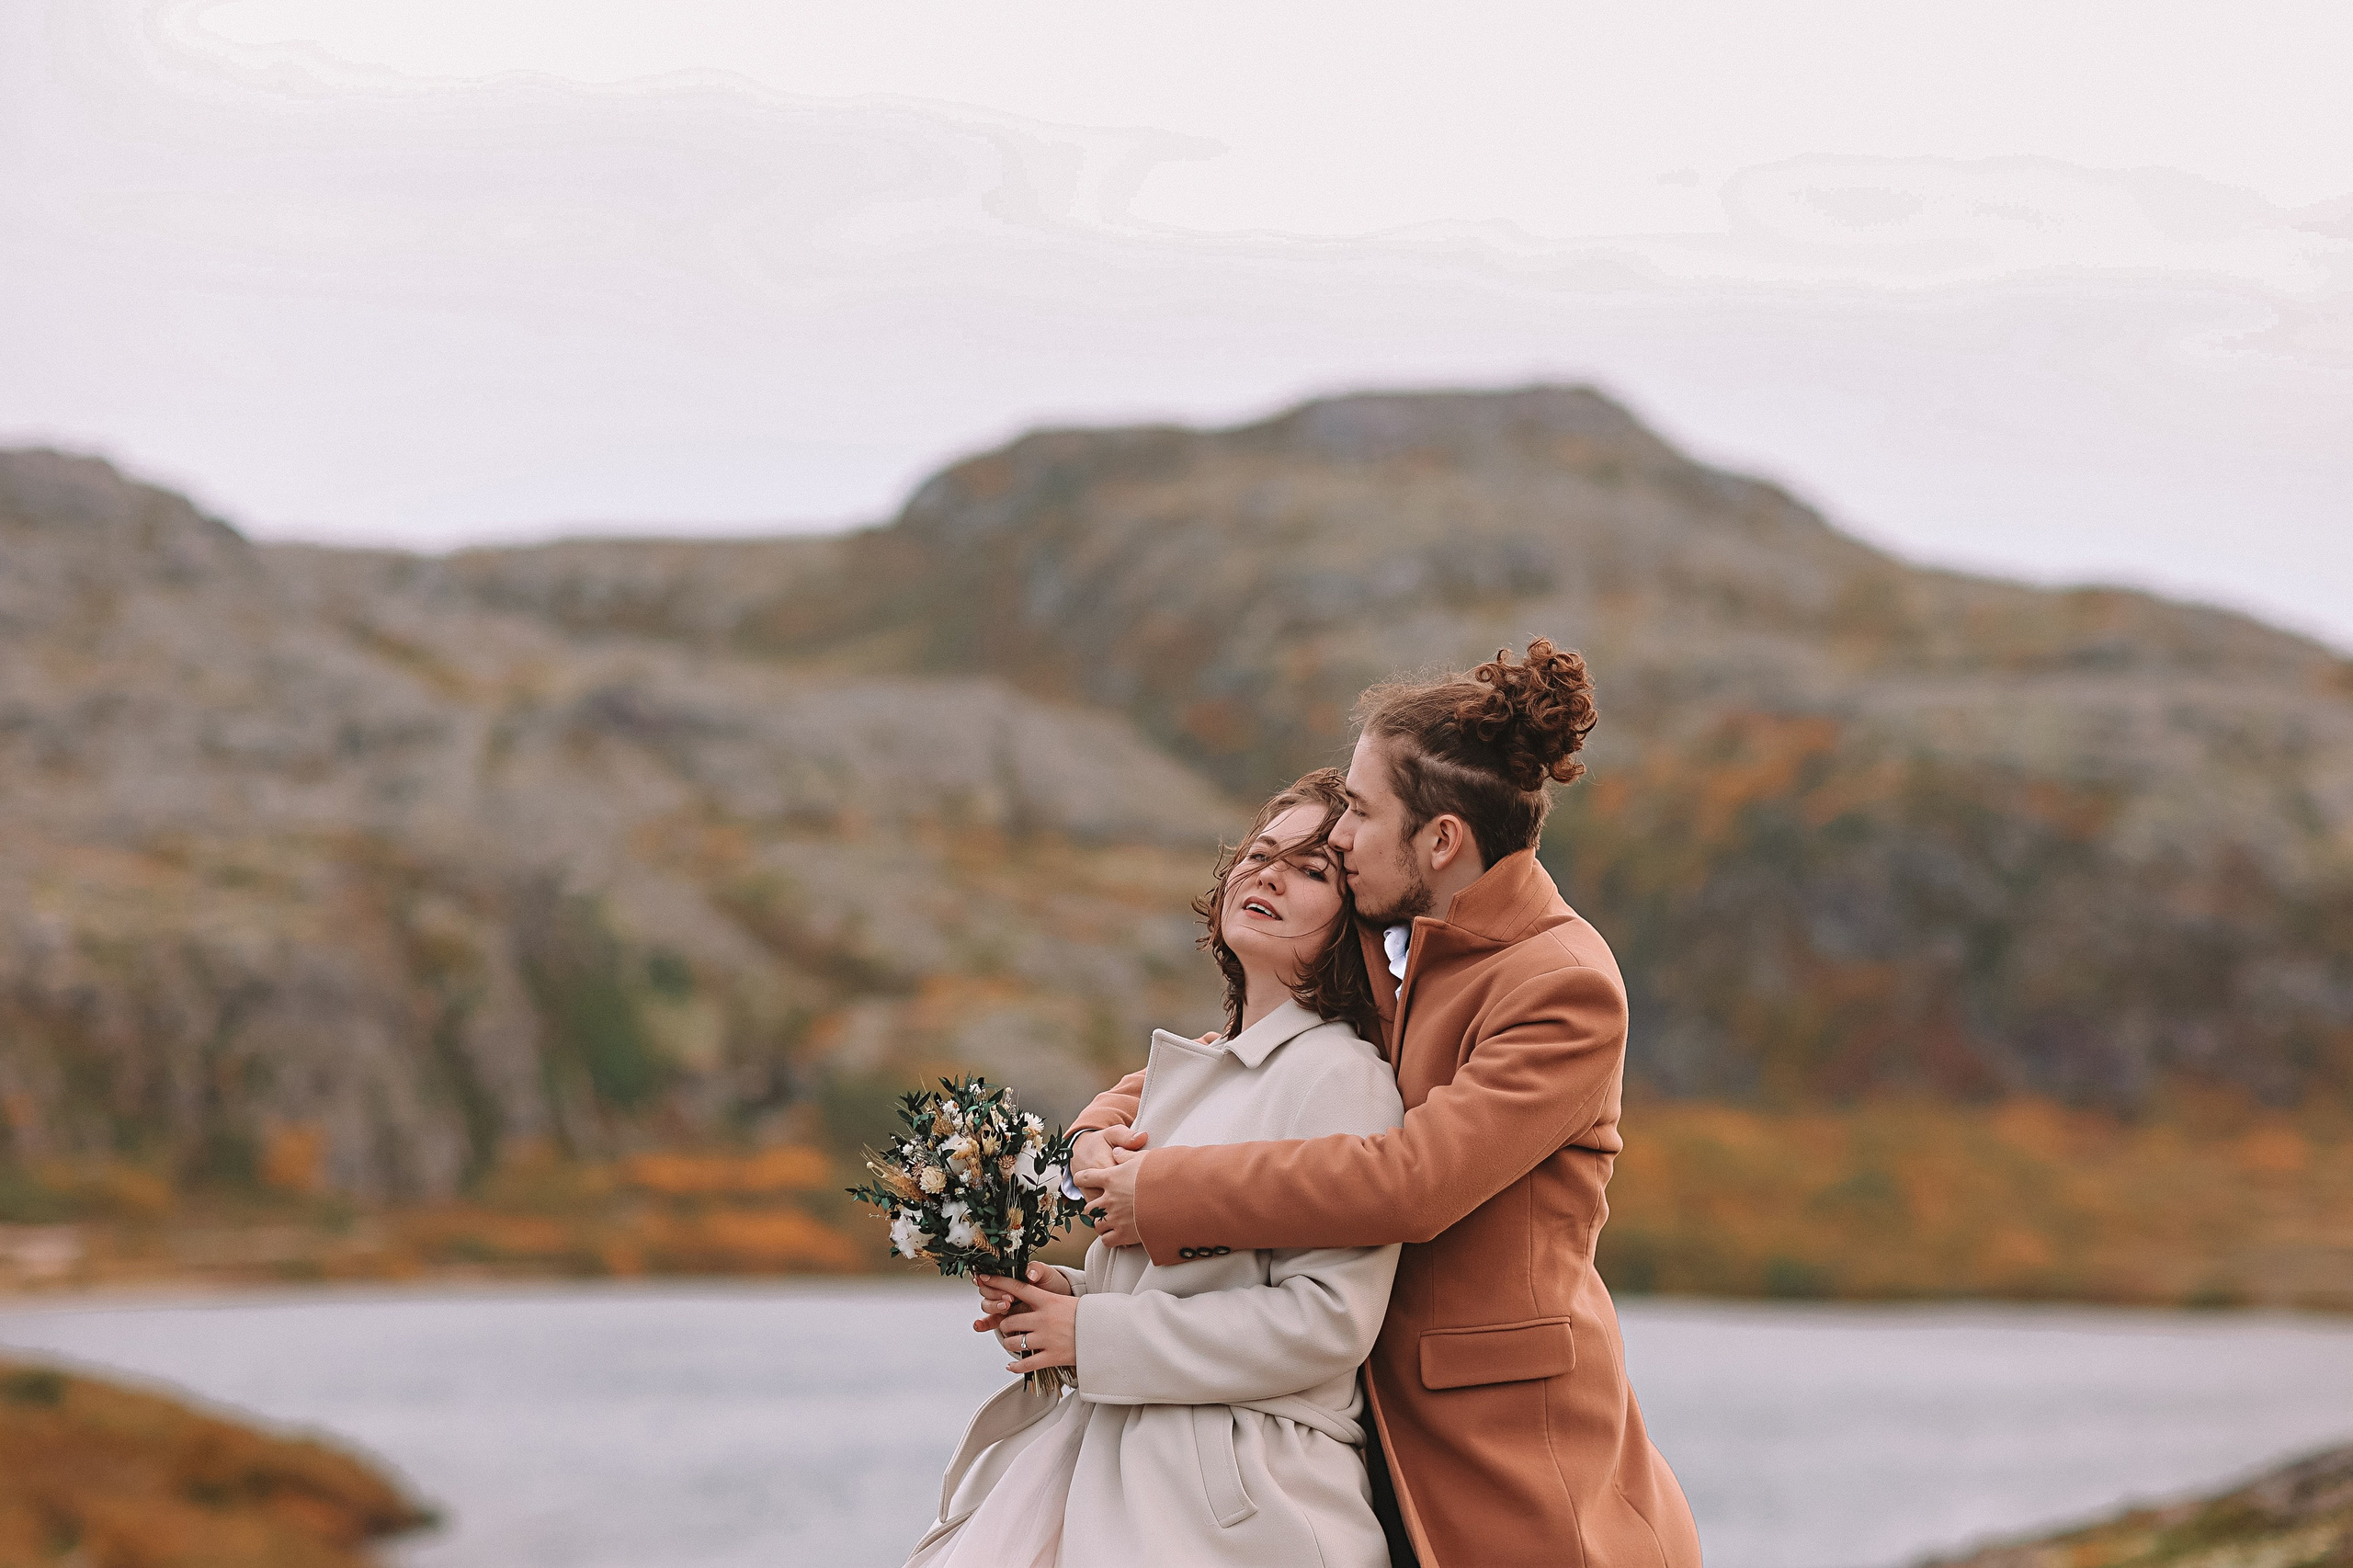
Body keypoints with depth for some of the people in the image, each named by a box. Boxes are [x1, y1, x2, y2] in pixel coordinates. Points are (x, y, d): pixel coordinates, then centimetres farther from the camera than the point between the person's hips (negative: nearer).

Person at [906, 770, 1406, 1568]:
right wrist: (1065, 1294, 6)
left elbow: (1326, 1322, -17)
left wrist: (1094, 1333, -13)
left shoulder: (1342, 1078, -9)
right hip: (1110, 1465, 7)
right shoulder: (1192, 1070, 16)